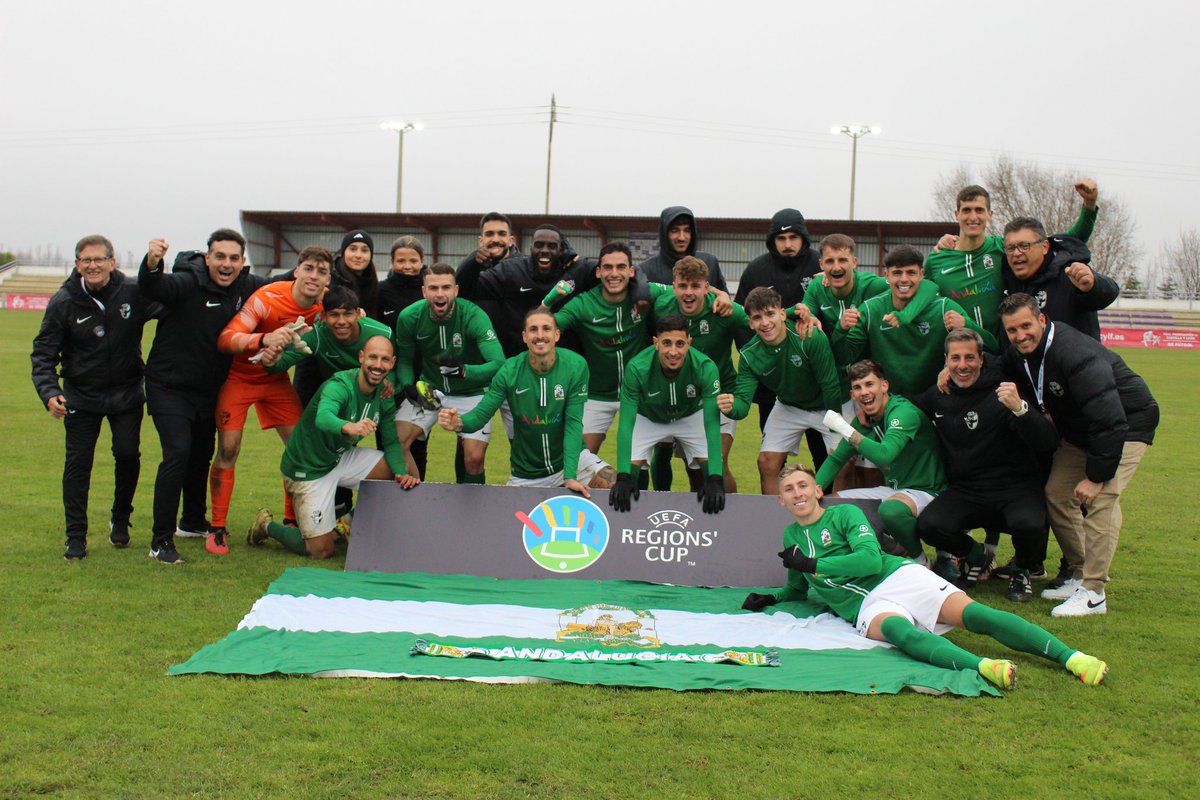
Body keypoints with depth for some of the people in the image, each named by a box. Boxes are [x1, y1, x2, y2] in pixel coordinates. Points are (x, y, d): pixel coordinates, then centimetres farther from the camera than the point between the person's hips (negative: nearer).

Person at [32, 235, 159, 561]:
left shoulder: (133, 293, -10)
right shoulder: (63, 302, -10)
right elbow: (43, 352, -7)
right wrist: (48, 392, -20)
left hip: (126, 393, 1)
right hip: (81, 396, 0)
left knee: (128, 455, 0)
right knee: (78, 462, -1)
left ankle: (120, 518, 26)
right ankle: (76, 537, 10)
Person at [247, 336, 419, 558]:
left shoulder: (385, 396, -5)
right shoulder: (339, 386, -28)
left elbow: (392, 442, 1)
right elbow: (323, 418, -48)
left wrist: (402, 474, -19)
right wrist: (348, 427, -71)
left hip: (341, 458, 7)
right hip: (308, 468, -7)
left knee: (403, 471, -7)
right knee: (322, 551, -8)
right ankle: (267, 526, 18)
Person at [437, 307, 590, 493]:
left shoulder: (576, 366, -17)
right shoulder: (509, 371, -13)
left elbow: (573, 423, -19)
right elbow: (480, 414, -13)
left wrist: (570, 476, -27)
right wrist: (459, 423, -38)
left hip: (569, 459, -1)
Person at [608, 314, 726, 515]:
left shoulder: (705, 368, -34)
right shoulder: (637, 368, -34)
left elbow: (712, 424, -36)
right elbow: (626, 423, -34)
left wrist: (715, 479, -46)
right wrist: (623, 477, -44)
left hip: (690, 416, 0)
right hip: (647, 418, 0)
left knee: (718, 473, -15)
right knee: (629, 470, -16)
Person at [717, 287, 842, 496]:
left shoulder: (812, 338, -32)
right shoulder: (749, 355, -19)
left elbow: (831, 386, -24)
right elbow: (743, 399, -23)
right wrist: (731, 407, -47)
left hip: (826, 407, -3)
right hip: (788, 407, 4)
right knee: (767, 462, -2)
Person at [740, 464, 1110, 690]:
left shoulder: (844, 514, 8)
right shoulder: (791, 536, 22)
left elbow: (871, 559, -8)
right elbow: (799, 588, 38)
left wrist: (812, 564, -4)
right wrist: (770, 598, 17)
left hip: (898, 577, -2)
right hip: (865, 606, 2)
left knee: (972, 613, -25)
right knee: (895, 628, -34)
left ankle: (1070, 656, -35)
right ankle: (981, 667, -61)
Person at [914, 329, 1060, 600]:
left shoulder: (1003, 392, -10)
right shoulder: (936, 396, 5)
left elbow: (1049, 444, -21)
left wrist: (1020, 408, -37)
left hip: (1016, 488, -3)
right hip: (965, 491, 4)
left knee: (1029, 524, -36)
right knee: (928, 525, -25)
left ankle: (1021, 570, 3)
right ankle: (979, 556, 9)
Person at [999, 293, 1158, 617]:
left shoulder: (1076, 355, -34)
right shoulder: (1017, 356, -8)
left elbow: (1110, 421, -35)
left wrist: (1097, 475, -31)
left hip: (1127, 425, -8)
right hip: (1079, 431, 8)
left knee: (1100, 498, -22)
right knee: (1056, 493, 2)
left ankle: (1093, 592, -17)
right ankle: (1078, 574, 16)